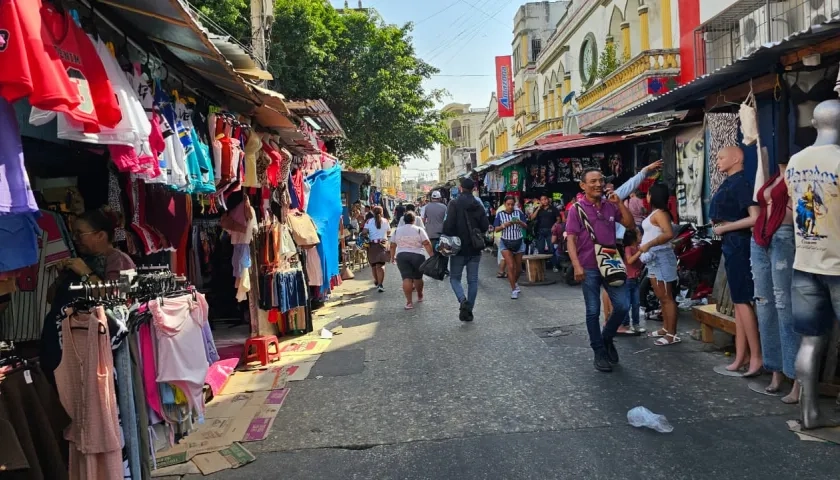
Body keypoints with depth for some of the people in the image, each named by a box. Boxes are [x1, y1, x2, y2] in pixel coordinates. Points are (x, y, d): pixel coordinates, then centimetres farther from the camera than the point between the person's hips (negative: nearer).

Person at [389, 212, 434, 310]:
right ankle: (420, 296, 33)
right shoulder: (419, 230, 0)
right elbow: (427, 244, -7)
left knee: (406, 278, -5)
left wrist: (392, 257, 24)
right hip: (417, 256, -1)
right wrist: (432, 255, -5)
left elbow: (392, 246, 13)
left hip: (401, 256, 1)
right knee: (418, 277, 14)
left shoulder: (397, 231, 9)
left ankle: (409, 302, -11)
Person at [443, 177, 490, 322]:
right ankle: (469, 310, 9)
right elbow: (485, 226, 1)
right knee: (473, 280, 9)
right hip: (475, 249, 4)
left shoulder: (454, 204, -9)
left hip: (459, 248, -3)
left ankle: (463, 300, -16)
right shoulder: (478, 206, 4)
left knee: (454, 277, 8)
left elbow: (449, 224, -18)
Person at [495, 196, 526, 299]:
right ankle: (513, 289, 0)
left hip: (518, 242, 2)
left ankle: (515, 282, 40)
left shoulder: (518, 212, -1)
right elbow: (496, 229, 0)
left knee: (518, 268, 12)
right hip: (505, 243, -2)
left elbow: (525, 226, 0)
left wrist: (519, 222, -21)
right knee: (510, 266, -10)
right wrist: (504, 225, -18)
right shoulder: (500, 214, -2)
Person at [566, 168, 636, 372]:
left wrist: (619, 203, -3)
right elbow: (570, 240, -8)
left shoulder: (611, 206, 9)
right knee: (593, 312, 4)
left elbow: (631, 224, 8)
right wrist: (577, 266, -18)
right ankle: (599, 352, 17)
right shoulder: (577, 209, -4)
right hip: (589, 267, -4)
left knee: (623, 306, 2)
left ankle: (607, 338, 27)